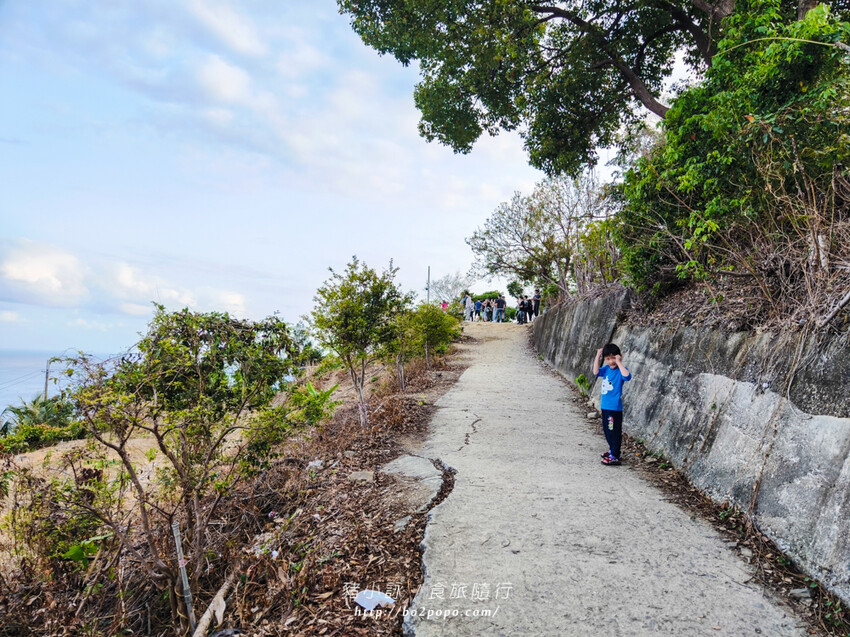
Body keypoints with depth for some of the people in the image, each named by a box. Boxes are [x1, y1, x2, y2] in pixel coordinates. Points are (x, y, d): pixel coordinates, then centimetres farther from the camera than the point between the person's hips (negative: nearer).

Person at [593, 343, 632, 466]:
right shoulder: (606, 369, 7)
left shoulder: (621, 370, -14)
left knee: (614, 431, -3)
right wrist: (598, 357, -7)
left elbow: (627, 376, -34)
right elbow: (596, 372, -5)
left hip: (615, 407, -8)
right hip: (605, 405, 8)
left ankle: (615, 456, 2)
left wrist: (619, 362, -28)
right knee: (607, 430, 20)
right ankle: (612, 450, 36)